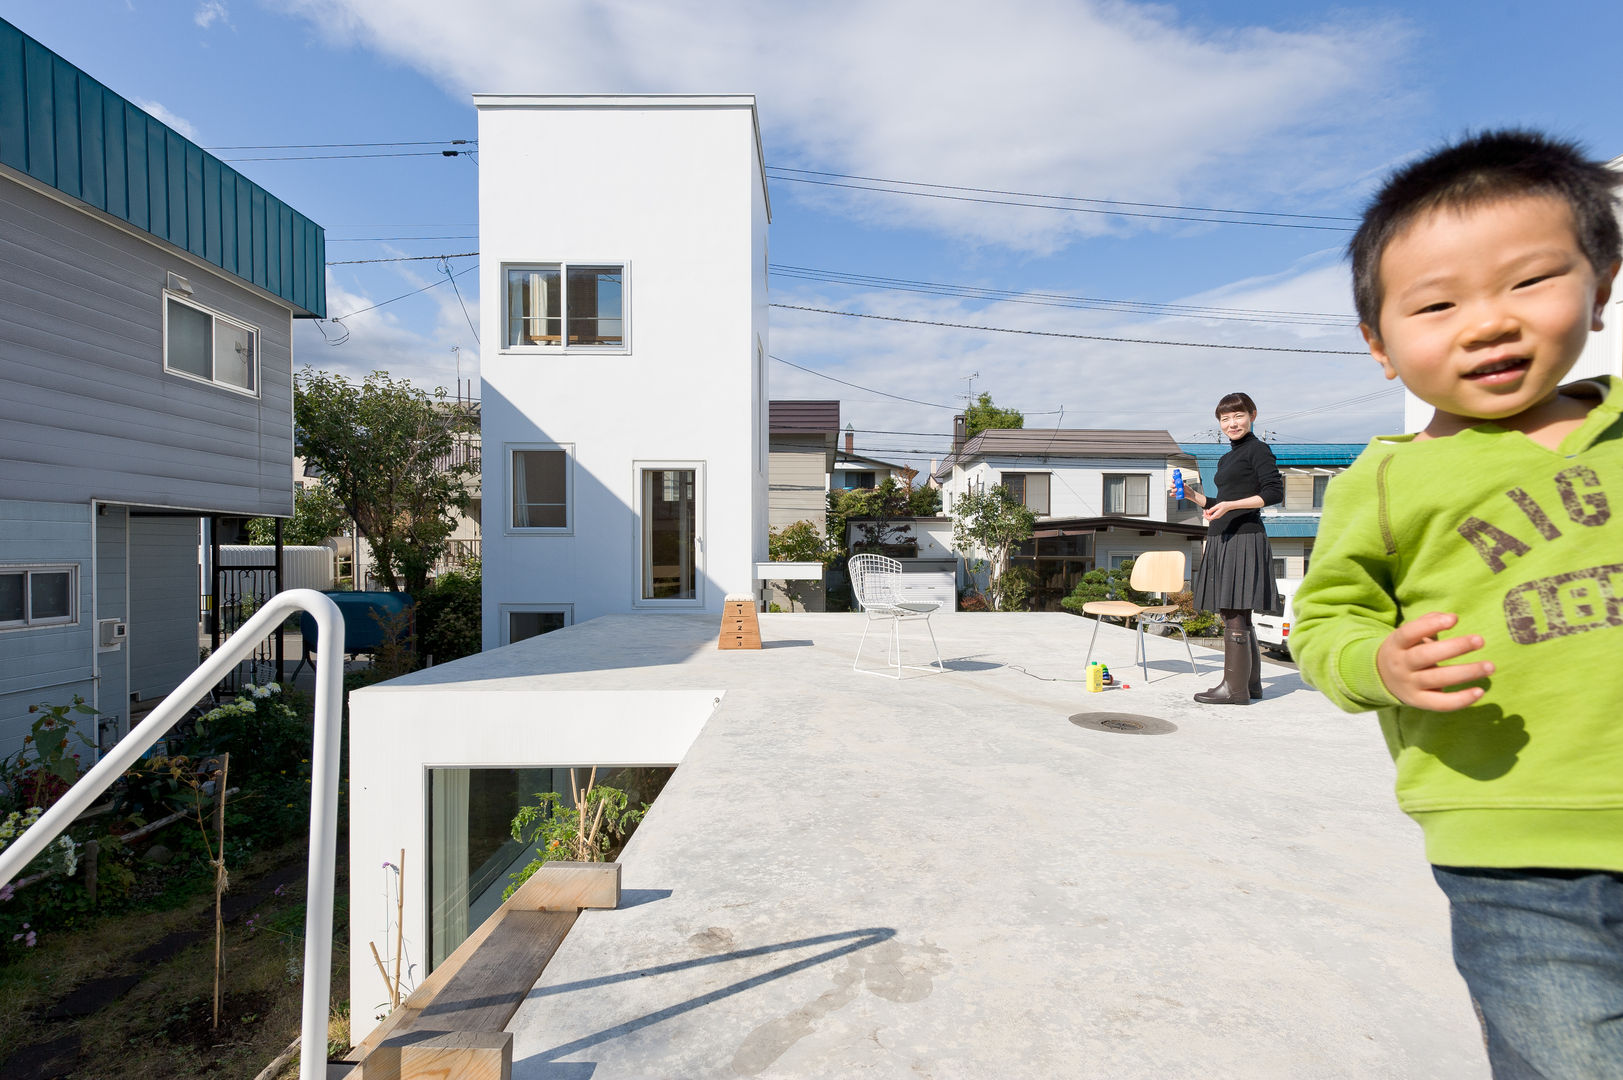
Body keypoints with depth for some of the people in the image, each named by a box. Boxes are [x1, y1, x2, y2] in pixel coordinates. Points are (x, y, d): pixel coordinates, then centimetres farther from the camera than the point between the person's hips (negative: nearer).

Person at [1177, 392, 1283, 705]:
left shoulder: (1258, 449, -2)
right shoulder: (1226, 459, 22)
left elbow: (1275, 492, -12)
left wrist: (1230, 505, -19)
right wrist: (1193, 495, 12)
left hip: (1244, 538, -9)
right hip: (1222, 540, 9)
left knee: (1235, 614, -9)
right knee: (1233, 613, 11)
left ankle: (1235, 688, -4)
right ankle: (1250, 683, 19)